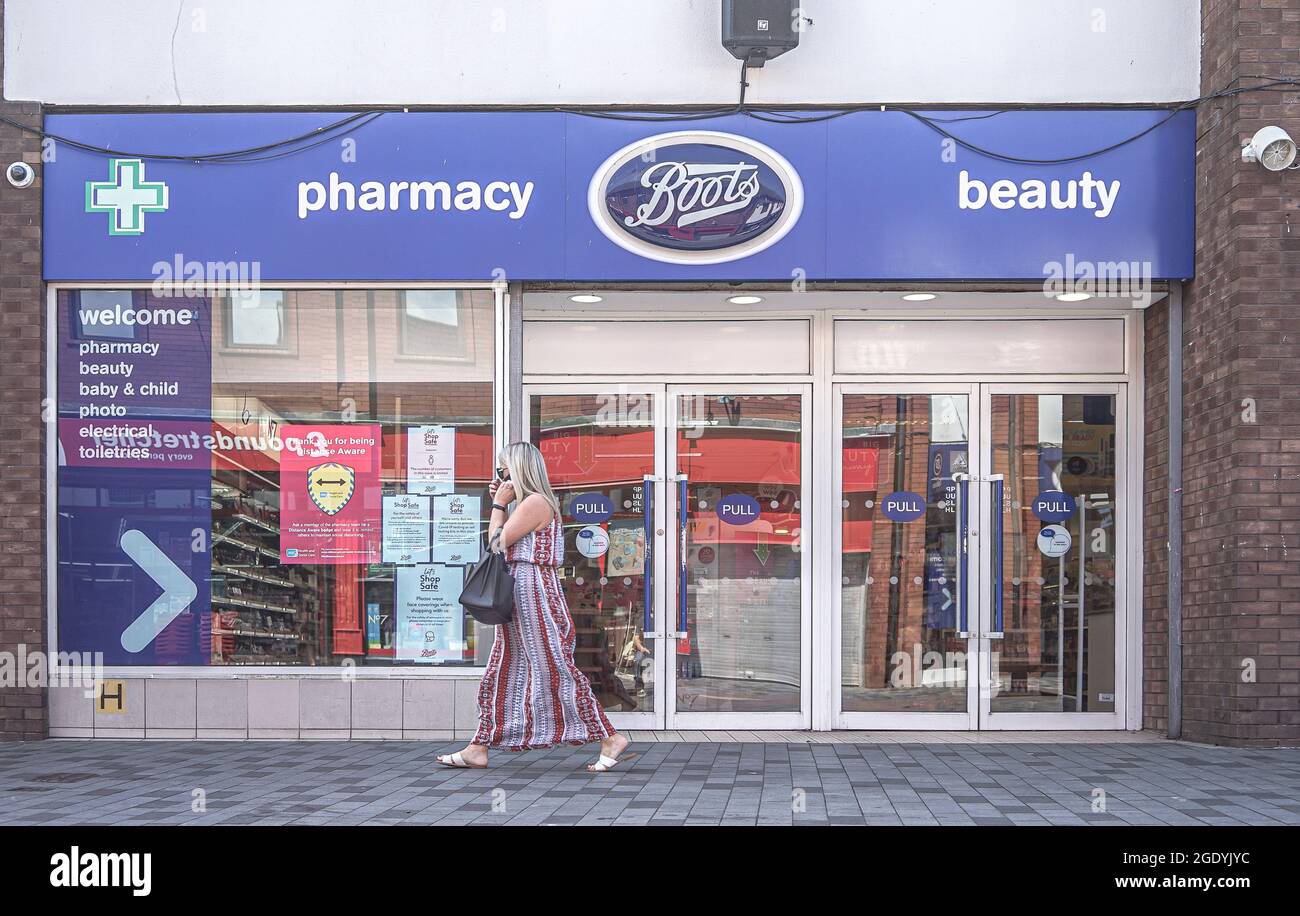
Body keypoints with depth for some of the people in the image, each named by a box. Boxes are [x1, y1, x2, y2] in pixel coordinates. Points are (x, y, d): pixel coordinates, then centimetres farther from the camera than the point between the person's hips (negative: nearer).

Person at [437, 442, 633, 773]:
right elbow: (503, 543, 21)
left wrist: (499, 504, -1)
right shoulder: (527, 505, 19)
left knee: (555, 670, -9)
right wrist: (498, 503, 17)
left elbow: (497, 543, -12)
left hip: (534, 593, -11)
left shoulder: (535, 502, -13)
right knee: (499, 673, 10)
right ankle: (478, 749, 14)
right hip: (520, 596, 11)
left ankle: (610, 738, -6)